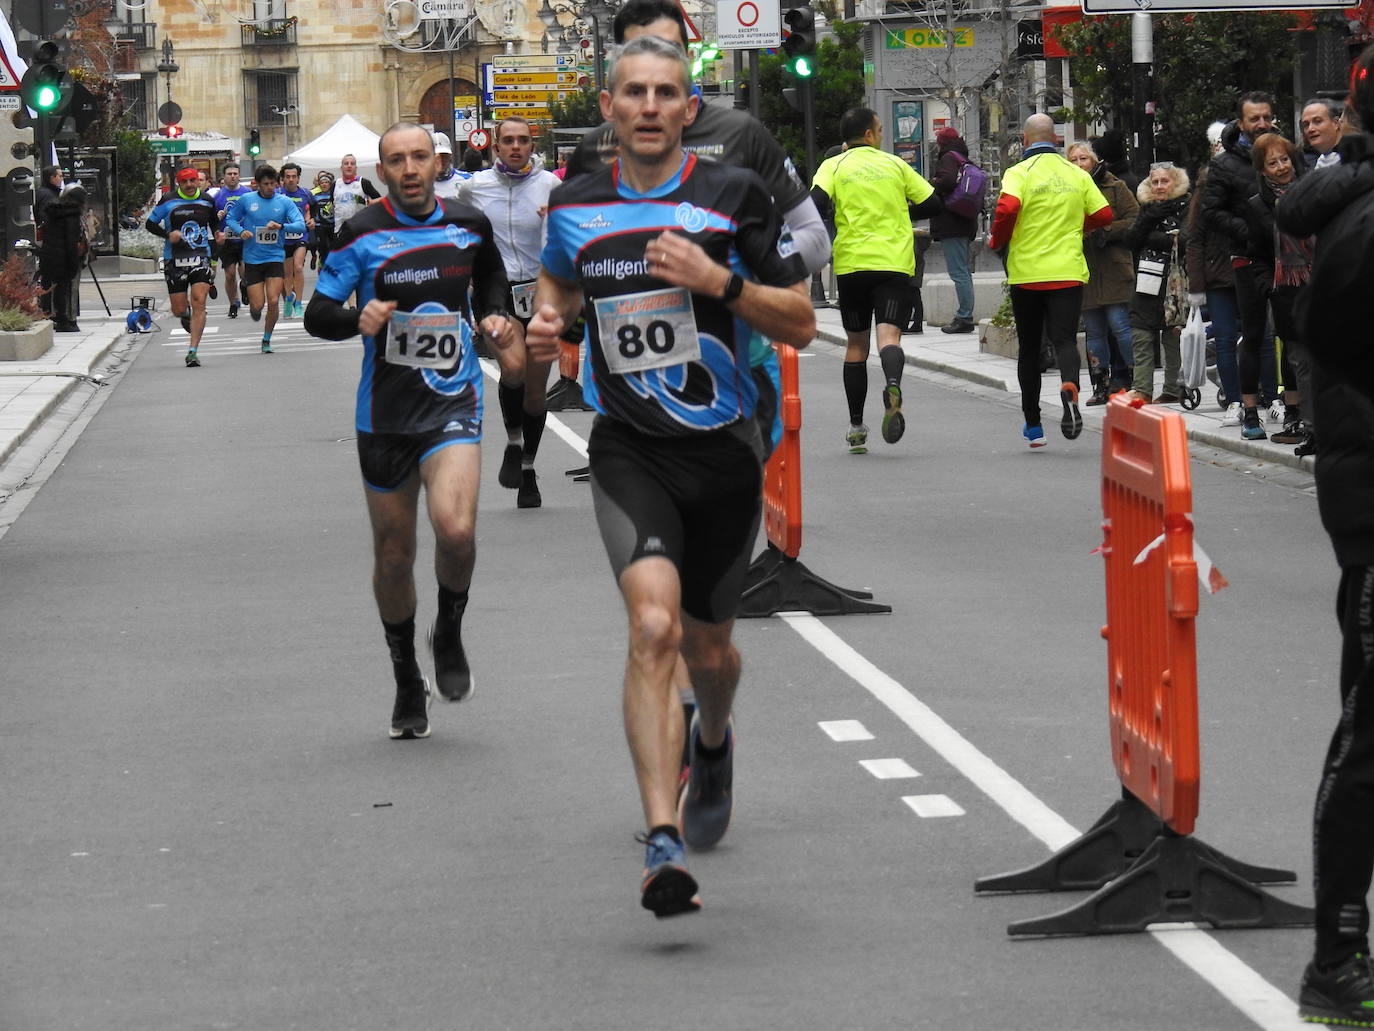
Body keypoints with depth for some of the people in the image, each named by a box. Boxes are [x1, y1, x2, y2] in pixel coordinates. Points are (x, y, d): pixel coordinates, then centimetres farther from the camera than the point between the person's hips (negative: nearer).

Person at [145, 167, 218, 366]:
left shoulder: (207, 202, 8)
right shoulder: (169, 202, -1)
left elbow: (214, 222, 27)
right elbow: (150, 223, 4)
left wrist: (217, 234, 6)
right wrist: (168, 234, -12)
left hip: (201, 258, 1)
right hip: (175, 260, -1)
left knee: (199, 303, -16)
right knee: (178, 310, 3)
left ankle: (193, 352, -14)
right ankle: (186, 314, 44)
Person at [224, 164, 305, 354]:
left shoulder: (285, 202, -1)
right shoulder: (246, 201, 0)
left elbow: (301, 225, -8)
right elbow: (230, 219, 11)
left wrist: (281, 226, -26)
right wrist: (240, 231, -10)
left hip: (275, 258, 0)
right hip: (252, 258, 0)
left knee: (273, 302, -10)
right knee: (258, 305, -3)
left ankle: (267, 340, 10)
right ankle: (253, 308, 36)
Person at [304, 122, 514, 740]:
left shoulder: (469, 225, 4)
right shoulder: (362, 235, -3)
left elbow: (491, 275, 26)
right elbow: (317, 315, -4)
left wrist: (493, 316, 7)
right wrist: (358, 319, -25)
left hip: (454, 405, 0)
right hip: (385, 413, 0)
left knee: (456, 529, -24)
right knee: (393, 557, 8)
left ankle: (449, 634, 5)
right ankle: (407, 683, 28)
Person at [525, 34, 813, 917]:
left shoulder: (734, 197, -5)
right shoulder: (576, 207, 2)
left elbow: (802, 324, -4)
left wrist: (719, 282, -18)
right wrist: (548, 320, 4)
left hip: (724, 453, 0)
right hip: (631, 453, 0)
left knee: (708, 650, 15)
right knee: (654, 625, -23)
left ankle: (714, 741, 53)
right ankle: (664, 847, -29)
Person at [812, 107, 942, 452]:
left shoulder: (834, 166, 6)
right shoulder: (895, 164, 11)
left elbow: (817, 202, -12)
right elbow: (933, 203, 12)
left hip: (851, 264, 1)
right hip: (895, 263, -1)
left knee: (856, 343, 12)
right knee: (889, 334, -12)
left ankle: (856, 427, 14)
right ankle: (892, 386, -46)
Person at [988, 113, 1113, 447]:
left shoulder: (1019, 172, -6)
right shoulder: (1076, 173, 6)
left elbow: (1008, 207, -23)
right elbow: (1104, 215, 7)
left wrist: (997, 240, -4)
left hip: (1026, 273, -1)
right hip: (1068, 273, 1)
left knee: (1029, 347, 11)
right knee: (1065, 339, -4)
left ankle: (1033, 424, 17)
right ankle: (1069, 386, -38)